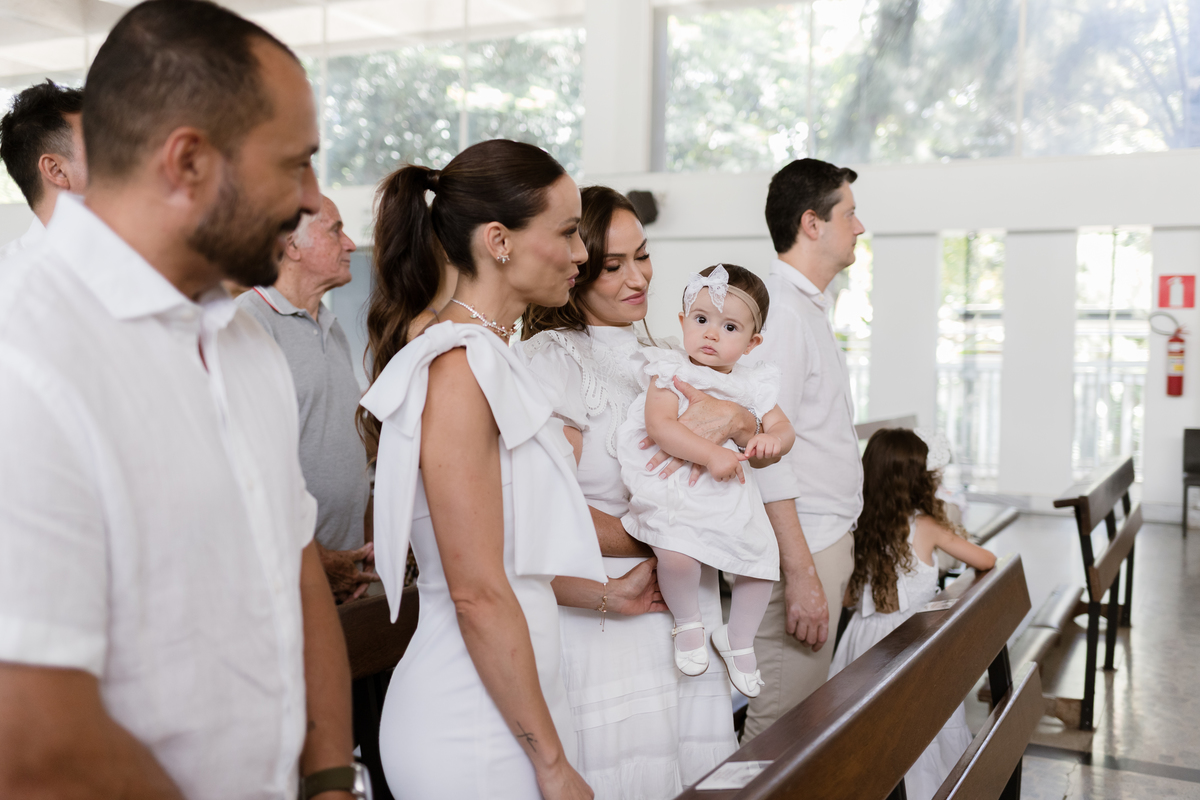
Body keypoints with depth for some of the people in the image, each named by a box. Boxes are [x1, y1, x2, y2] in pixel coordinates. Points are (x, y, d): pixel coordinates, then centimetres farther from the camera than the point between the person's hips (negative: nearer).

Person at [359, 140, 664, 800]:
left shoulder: (488, 359, 11)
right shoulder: (458, 371, -19)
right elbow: (477, 592, -21)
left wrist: (604, 595, 18)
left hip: (503, 704, 9)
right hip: (472, 731, -9)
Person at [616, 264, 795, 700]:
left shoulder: (752, 382, 9)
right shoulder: (671, 371, -6)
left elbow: (782, 427, 8)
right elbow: (660, 425, -18)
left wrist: (773, 439, -17)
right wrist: (711, 454, -27)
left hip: (731, 490, 5)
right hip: (674, 488, -5)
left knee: (762, 556, -2)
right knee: (676, 551, -29)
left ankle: (738, 640, 26)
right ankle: (687, 623, 4)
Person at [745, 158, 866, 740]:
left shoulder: (809, 307, 18)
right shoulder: (777, 307, -15)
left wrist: (836, 550, 20)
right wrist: (801, 573, -23)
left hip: (825, 539, 10)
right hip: (798, 550, -10)